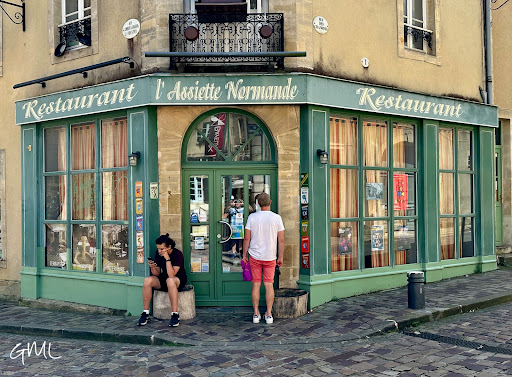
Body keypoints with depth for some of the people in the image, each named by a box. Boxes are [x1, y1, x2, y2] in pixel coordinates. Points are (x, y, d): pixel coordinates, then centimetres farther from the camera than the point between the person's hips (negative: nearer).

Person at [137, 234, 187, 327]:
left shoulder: (178, 254, -20)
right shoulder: (158, 254, -3)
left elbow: (171, 275, -29)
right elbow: (157, 274, 0)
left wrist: (167, 258, -32)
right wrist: (152, 267, -20)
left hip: (179, 280, -5)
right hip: (163, 280, 5)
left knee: (170, 281, -40)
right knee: (147, 280, -23)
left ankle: (175, 315, -35)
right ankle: (145, 314, -17)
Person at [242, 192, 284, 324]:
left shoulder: (252, 217, -5)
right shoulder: (276, 218, -5)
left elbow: (247, 238, -3)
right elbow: (281, 240, -3)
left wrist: (244, 254, 7)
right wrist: (280, 257, 7)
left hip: (255, 256, 0)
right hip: (270, 257, 0)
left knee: (256, 285, 6)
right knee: (269, 285, 5)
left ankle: (256, 314, 11)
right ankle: (269, 315, 7)